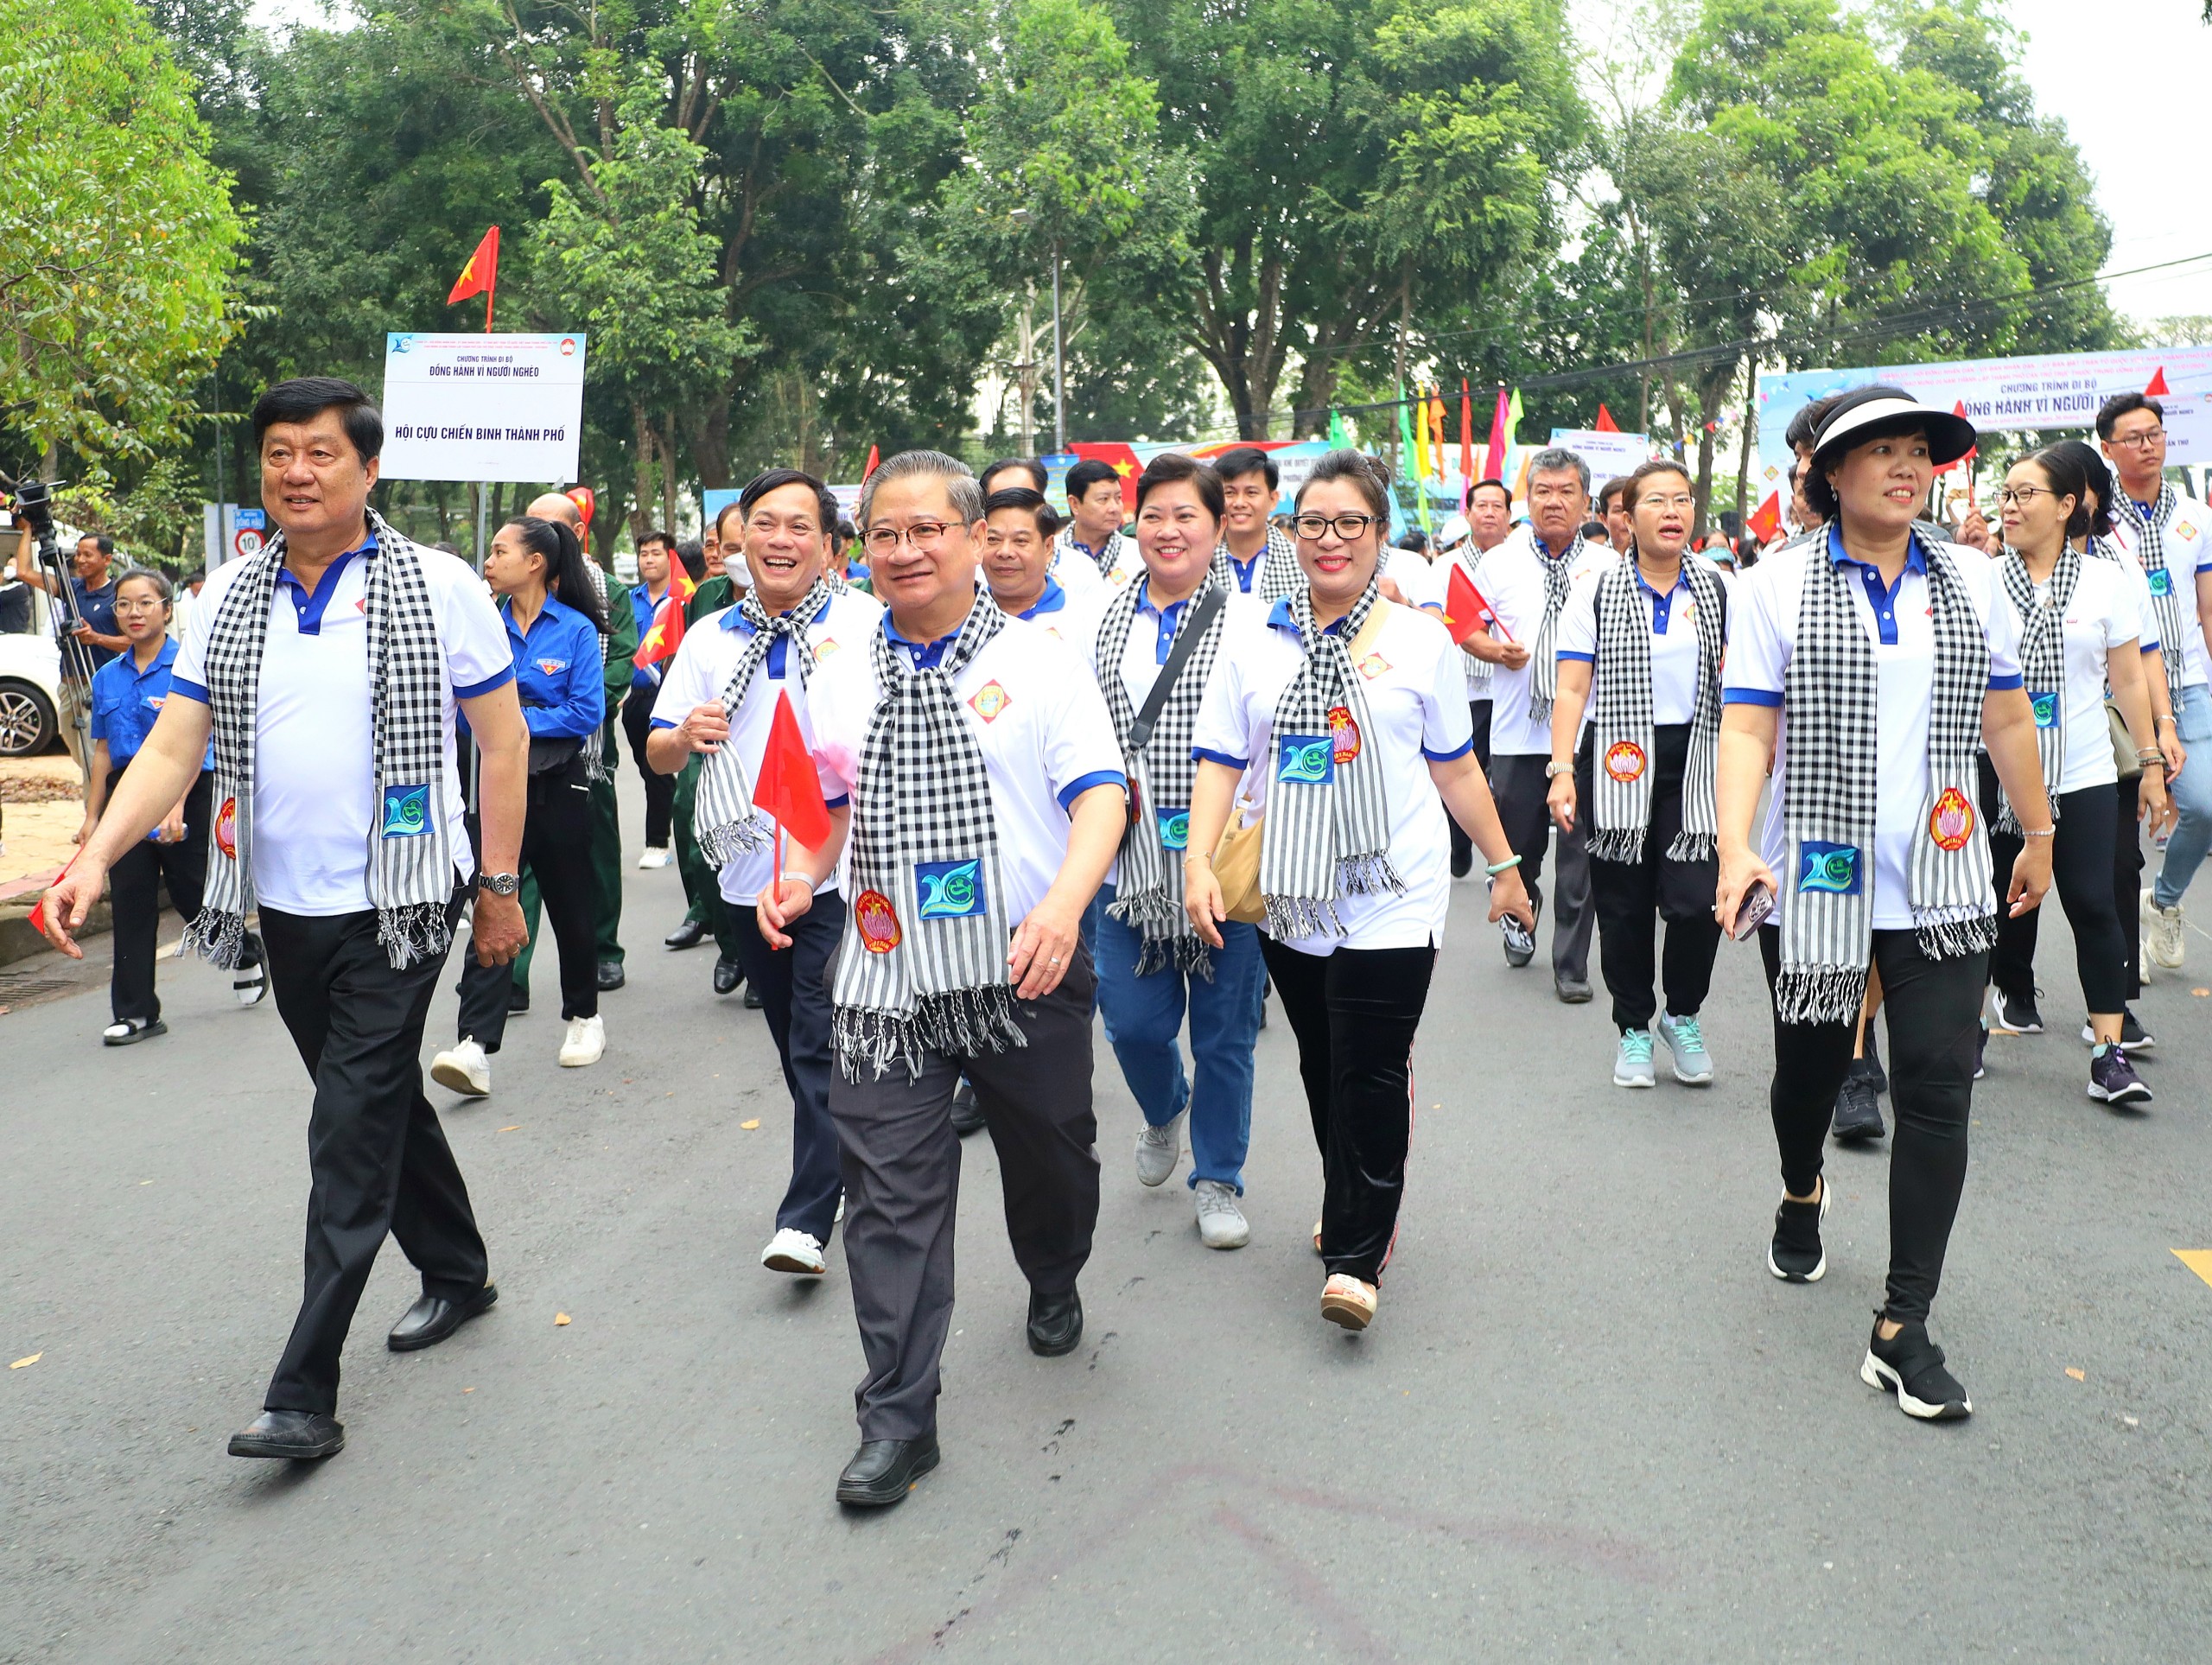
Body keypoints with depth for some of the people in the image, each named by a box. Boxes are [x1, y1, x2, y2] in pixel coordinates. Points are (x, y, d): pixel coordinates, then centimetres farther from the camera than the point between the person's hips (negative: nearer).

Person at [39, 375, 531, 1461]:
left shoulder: (438, 587, -7)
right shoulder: (229, 599, 6)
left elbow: (503, 741, -4)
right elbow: (174, 744, 0)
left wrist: (501, 889, -6)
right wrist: (95, 858, -15)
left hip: (395, 909, -5)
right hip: (287, 911, 5)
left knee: (351, 1135, -7)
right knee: (383, 1105, 18)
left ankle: (304, 1393, -2)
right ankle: (457, 1272, 39)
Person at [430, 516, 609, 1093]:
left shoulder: (576, 630, -5)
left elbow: (588, 713, -12)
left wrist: (522, 719, -16)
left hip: (559, 785, -2)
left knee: (570, 904, 12)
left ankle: (584, 1014, 33)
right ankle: (474, 1045, -15)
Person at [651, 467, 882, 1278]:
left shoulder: (864, 621, -2)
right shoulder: (709, 637, 11)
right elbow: (660, 753, 12)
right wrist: (684, 735, -10)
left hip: (841, 866, -5)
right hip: (749, 869, 5)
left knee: (823, 1044, -9)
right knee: (795, 1044, 16)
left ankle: (807, 1218, -5)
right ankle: (845, 1161, 33)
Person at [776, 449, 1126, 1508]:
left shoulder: (1038, 661, -2)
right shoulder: (839, 679, 9)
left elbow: (1101, 793, -11)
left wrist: (1064, 903, -29)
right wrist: (799, 876, -2)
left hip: (1027, 972, -2)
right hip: (888, 976, 2)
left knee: (1051, 1154, 17)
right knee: (891, 1190, -2)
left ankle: (1054, 1287, 49)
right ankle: (897, 1418, 7)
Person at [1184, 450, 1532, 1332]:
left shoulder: (1420, 639, 4)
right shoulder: (1251, 636, 6)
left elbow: (1455, 768, 11)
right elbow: (1219, 762, 1)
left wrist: (1504, 865, 14)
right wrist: (1199, 863, -12)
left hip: (1392, 892, -2)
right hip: (1290, 893, 2)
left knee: (1371, 1072, -7)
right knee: (1322, 1066, 13)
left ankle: (1356, 1256, 1)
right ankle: (1355, 1210, 33)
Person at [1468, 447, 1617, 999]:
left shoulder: (1608, 565, 5)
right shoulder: (1499, 562, 7)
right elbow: (1467, 627, 11)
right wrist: (1495, 651, -9)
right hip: (1518, 732, 1)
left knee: (1581, 852, 1)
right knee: (1516, 845, 10)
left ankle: (1571, 965, 12)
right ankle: (1518, 913, 41)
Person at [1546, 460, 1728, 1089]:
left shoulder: (1716, 591, 9)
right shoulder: (1598, 591, 2)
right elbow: (1572, 688, -3)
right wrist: (1562, 768, -12)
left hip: (1693, 763, 1)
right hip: (1617, 763, -1)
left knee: (1696, 901, -10)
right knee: (1624, 906, 4)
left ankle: (1683, 1016, 16)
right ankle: (1633, 1027, 23)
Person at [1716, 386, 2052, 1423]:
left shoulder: (1969, 582, 7)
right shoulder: (1779, 585, -3)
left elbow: (2007, 721, 15)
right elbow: (1747, 726, -10)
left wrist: (2037, 837, 20)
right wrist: (1736, 847, -23)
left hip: (1941, 888, 2)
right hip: (1816, 881, -2)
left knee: (1938, 1097, -4)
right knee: (1811, 1066, 15)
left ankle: (1901, 1330, 4)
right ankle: (1801, 1195, 49)